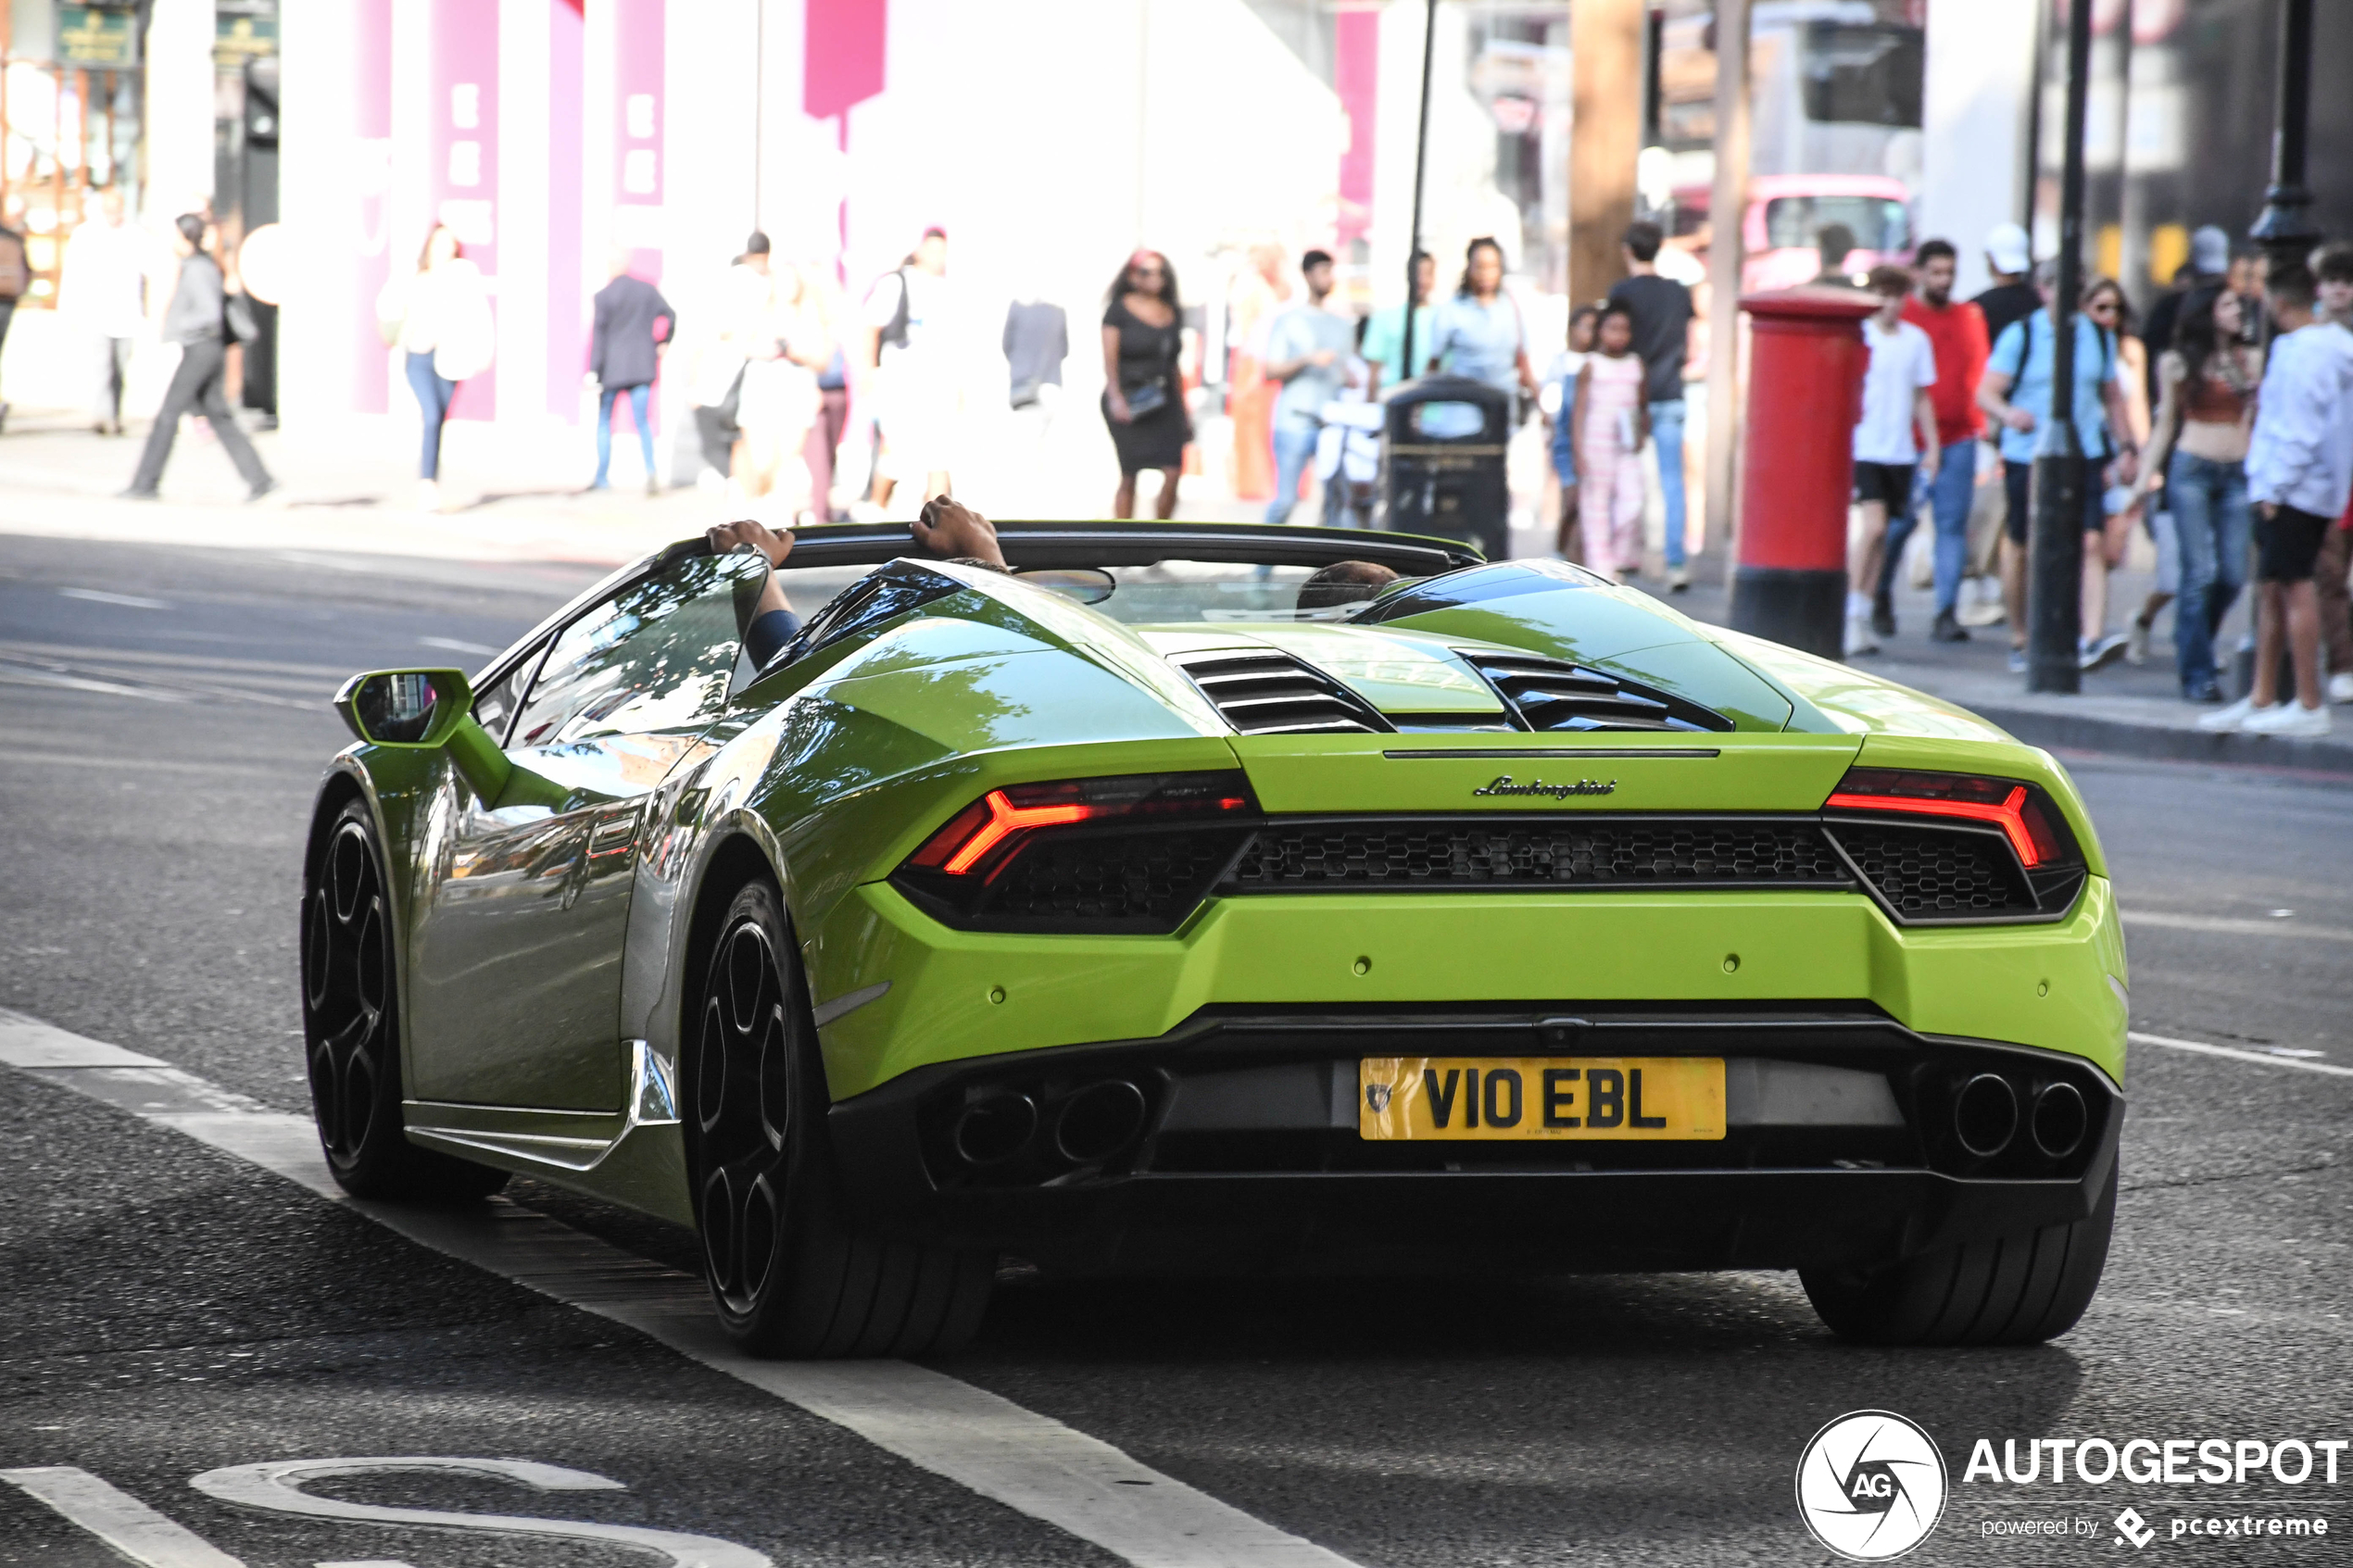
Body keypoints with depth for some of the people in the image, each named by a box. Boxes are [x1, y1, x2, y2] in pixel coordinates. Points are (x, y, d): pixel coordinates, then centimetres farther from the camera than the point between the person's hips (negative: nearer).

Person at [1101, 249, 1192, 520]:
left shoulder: (1173, 313, 14)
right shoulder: (1119, 309, 0)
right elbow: (1110, 358, -7)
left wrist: (1183, 407, 18)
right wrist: (1115, 397, -21)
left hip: (1164, 402, 4)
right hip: (1129, 403, -4)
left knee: (1173, 473, -8)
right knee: (1129, 477, -2)